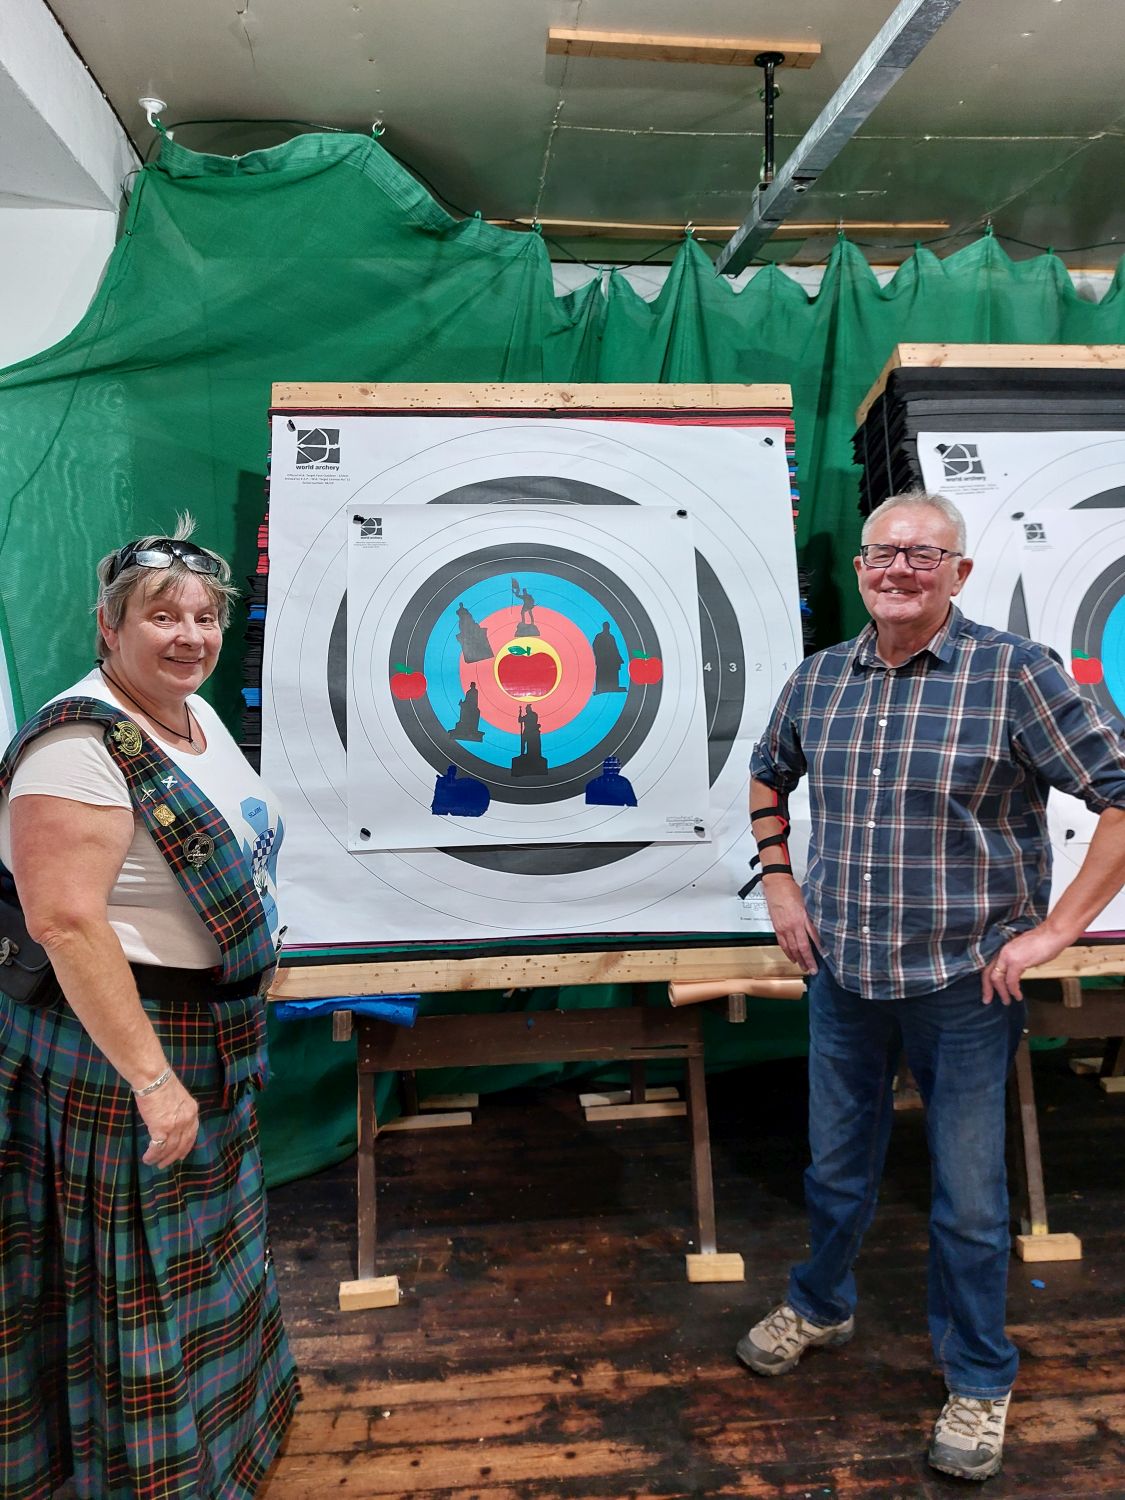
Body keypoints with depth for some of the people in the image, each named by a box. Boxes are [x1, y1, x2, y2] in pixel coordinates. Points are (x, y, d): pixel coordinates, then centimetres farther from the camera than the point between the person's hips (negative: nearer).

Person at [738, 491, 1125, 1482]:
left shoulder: (1014, 673, -13)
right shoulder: (818, 680, 1)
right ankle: (821, 1304, 49)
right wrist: (780, 884, 8)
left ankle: (979, 1381, 39)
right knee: (837, 1166, 22)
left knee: (969, 1195, 13)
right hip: (842, 976, 4)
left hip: (964, 986, -3)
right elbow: (769, 778, 18)